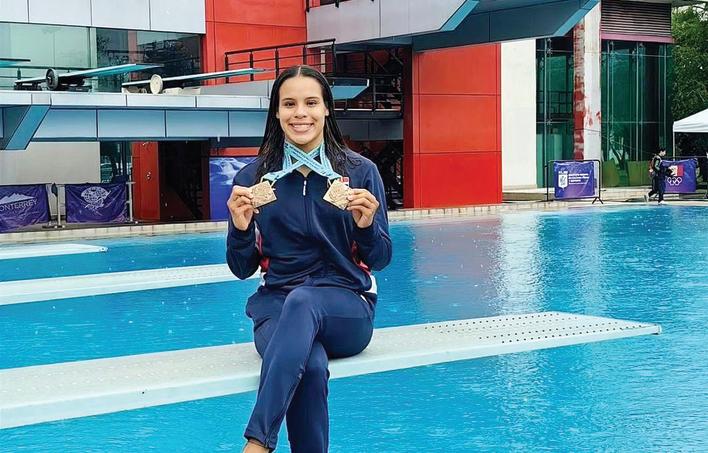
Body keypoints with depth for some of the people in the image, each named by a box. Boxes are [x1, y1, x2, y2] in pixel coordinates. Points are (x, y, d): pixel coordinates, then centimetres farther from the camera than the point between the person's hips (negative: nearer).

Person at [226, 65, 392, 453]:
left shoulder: (360, 171, 3)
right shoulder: (253, 176, 6)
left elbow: (379, 261, 6)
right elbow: (242, 269, 9)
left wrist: (366, 225, -15)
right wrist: (241, 228, -11)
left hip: (347, 307, 0)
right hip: (276, 306, 1)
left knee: (301, 301, -38)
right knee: (311, 366, -37)